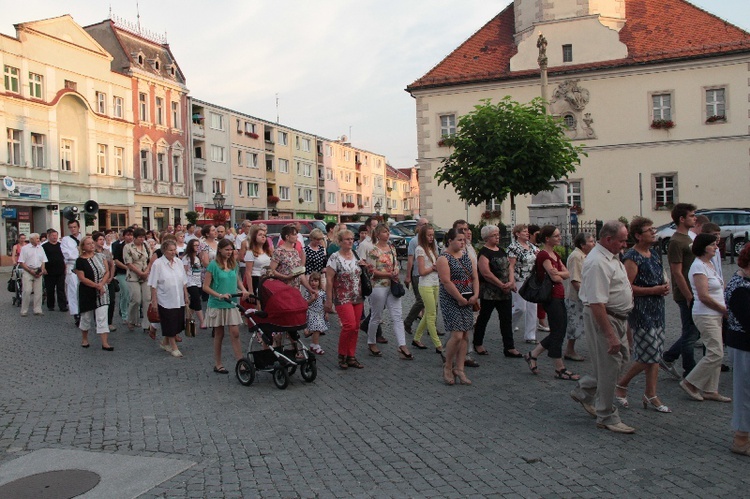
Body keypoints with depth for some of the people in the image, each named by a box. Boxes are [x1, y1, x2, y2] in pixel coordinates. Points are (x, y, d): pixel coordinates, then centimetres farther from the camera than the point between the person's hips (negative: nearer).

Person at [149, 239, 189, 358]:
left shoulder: (178, 262, 5)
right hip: (165, 300, -5)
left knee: (177, 324, 12)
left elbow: (184, 281, 12)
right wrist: (154, 301, -11)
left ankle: (165, 343, 31)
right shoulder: (158, 264, -10)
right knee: (170, 325, 1)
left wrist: (186, 296, 12)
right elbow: (153, 285, -9)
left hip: (179, 300, 6)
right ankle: (174, 347, 13)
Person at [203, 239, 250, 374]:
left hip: (231, 304, 3)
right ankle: (218, 364, 20)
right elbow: (205, 287, -9)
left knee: (235, 333, -4)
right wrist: (220, 295, -21)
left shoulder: (234, 265, 5)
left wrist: (243, 290, 1)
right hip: (217, 305, -3)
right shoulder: (213, 265, -9)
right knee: (219, 335, 8)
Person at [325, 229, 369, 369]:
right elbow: (329, 280, -10)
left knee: (355, 328, 6)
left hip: (358, 298, 6)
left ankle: (351, 357, 16)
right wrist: (329, 300, -13)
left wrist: (365, 267, 1)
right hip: (343, 299, -6)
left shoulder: (356, 256, 10)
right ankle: (342, 356, 2)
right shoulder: (335, 257, -9)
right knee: (349, 325, -17)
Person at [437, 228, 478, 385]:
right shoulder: (444, 259, -10)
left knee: (465, 336, 7)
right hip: (451, 301, -7)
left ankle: (459, 369, 15)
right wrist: (460, 299, -16)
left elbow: (475, 277, 10)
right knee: (457, 335, -12)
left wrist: (475, 295, -4)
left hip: (467, 301, 7)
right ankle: (447, 367, 8)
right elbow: (446, 282, -18)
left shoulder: (466, 256, 12)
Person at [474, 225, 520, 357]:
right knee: (483, 318, 7)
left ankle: (509, 348, 8)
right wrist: (502, 285, -16)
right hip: (488, 293, -7)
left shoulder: (501, 250, 13)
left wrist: (511, 282, -8)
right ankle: (478, 344, 22)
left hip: (505, 292, 7)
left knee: (506, 319, 5)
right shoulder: (484, 252, -11)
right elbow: (486, 273, -19)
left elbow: (508, 267, 11)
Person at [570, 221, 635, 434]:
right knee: (609, 365, -2)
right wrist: (610, 334, -28)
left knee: (621, 358, 17)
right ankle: (606, 417, 12)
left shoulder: (611, 256, 10)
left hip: (617, 317, 10)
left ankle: (583, 391, 31)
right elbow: (596, 303, -28)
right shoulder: (597, 262, -23)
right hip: (603, 318, -10)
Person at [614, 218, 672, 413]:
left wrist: (664, 286, 5)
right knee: (648, 355, -7)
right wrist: (654, 290, -20)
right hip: (641, 311, -9)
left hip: (657, 310, 9)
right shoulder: (632, 257, -15)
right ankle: (621, 385, 13)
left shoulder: (655, 255, 12)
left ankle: (651, 395, 20)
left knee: (655, 355, 11)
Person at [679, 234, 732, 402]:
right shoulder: (698, 267, -16)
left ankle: (710, 390, 16)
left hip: (715, 315, 9)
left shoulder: (709, 264, 14)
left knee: (715, 353, 10)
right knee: (716, 354, -10)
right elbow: (704, 296, -20)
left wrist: (724, 309, 6)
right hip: (706, 316, -9)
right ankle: (690, 382, 2)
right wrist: (725, 309, -10)